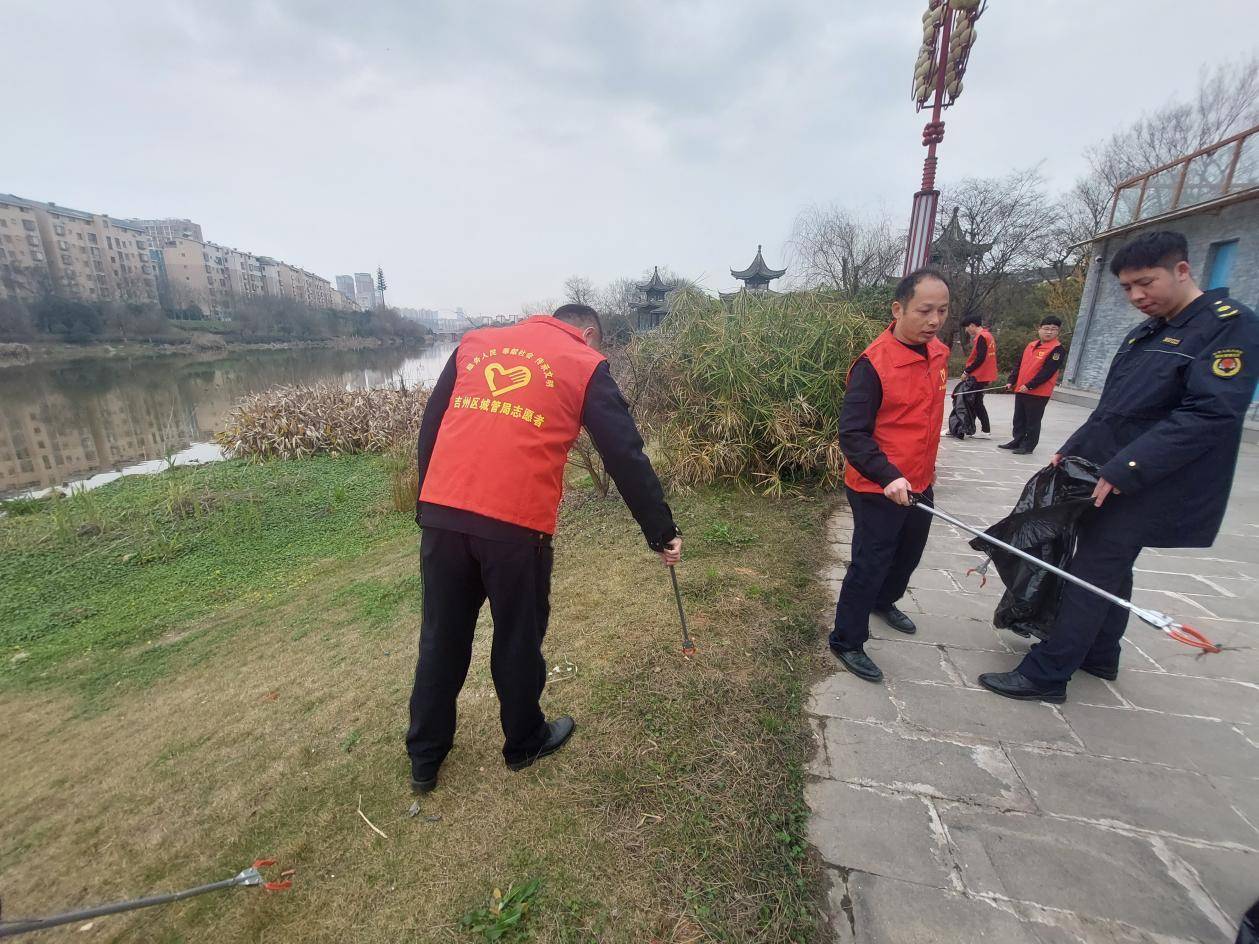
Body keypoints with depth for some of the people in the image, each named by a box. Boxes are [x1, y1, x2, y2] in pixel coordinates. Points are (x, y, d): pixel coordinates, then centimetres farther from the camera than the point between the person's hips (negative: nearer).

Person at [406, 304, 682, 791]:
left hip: (441, 512, 4)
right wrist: (662, 533, 11)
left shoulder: (475, 342, 18)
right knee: (519, 637, 16)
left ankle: (424, 758, 36)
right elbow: (627, 457, 4)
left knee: (441, 637, 18)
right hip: (516, 523, -4)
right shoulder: (586, 366, 6)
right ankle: (525, 742, 39)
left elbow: (429, 426, 17)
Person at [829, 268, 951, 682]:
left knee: (909, 553, 25)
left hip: (919, 483, 8)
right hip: (878, 489, -8)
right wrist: (887, 476, -35)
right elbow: (852, 435, -24)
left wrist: (924, 466, 22)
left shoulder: (939, 353, 2)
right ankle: (846, 642, 19)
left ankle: (883, 601, 52)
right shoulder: (874, 363, -22)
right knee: (870, 565, 2)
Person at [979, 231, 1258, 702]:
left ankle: (1045, 674, 4)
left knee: (1091, 575, -4)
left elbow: (1209, 414, -22)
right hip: (1107, 478, 8)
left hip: (1142, 488, -8)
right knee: (1110, 570, 18)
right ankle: (1099, 656, 33)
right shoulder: (1145, 332, 13)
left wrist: (1121, 471, -26)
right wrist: (1070, 451, 12)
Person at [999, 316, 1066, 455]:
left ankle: (1028, 446, 10)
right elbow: (1019, 365, 16)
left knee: (1032, 421, 2)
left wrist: (1029, 385, -21)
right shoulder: (1031, 345, 11)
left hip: (1039, 393, -7)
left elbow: (1047, 371, -18)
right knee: (1019, 419, 16)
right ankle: (1017, 441, 27)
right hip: (1020, 390, 7)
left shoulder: (1057, 349, -11)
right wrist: (1011, 381, 8)